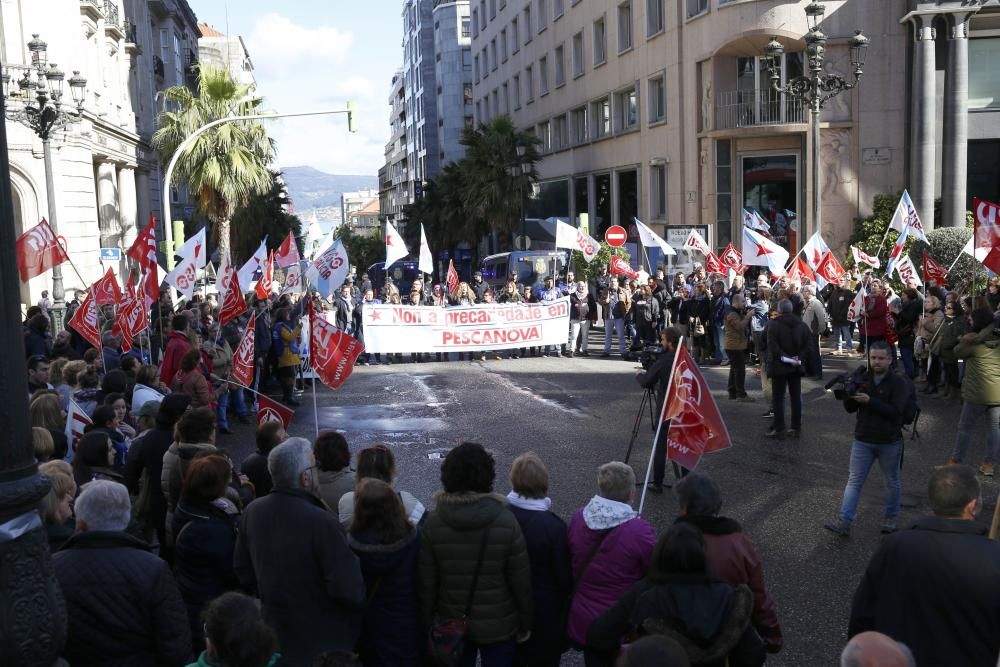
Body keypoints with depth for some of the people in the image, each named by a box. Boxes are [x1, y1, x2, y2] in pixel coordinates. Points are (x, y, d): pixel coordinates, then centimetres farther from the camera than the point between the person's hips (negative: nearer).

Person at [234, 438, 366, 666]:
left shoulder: (252, 512, -8)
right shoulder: (322, 523, -30)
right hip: (322, 643, -6)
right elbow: (349, 590, -27)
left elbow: (243, 571, 5)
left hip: (274, 634, 6)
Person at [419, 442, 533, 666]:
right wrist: (525, 624, 2)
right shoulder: (506, 521, -19)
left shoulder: (433, 522, -14)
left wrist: (428, 622, 6)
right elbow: (521, 581, -12)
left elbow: (426, 583, -9)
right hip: (498, 626, -1)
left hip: (450, 627, 2)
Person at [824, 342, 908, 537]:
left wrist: (869, 400, -28)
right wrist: (850, 394, -18)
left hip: (889, 442, -3)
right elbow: (850, 408, 3)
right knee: (854, 481, -1)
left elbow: (895, 411, -21)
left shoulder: (898, 383, -10)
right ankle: (844, 523, -3)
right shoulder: (862, 379, 2)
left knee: (893, 482, 14)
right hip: (863, 440, 3)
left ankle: (890, 518, 33)